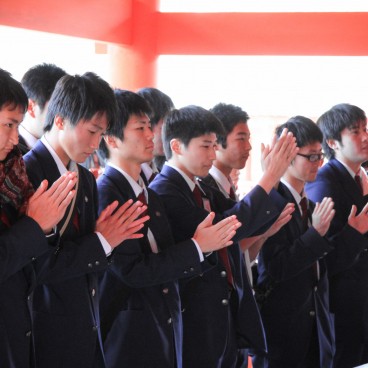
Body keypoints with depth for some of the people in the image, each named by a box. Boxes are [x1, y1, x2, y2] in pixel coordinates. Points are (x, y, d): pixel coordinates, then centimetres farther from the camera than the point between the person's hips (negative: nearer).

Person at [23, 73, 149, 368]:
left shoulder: (86, 179, 11)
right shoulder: (26, 174, -14)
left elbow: (86, 258, 12)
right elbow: (36, 267, -19)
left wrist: (112, 237, -7)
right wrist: (101, 242, -13)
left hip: (88, 326, 7)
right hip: (51, 332, -7)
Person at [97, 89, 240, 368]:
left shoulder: (152, 197, 13)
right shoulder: (105, 193, -12)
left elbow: (169, 264, 11)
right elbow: (133, 270, -18)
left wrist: (207, 245, -5)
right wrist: (196, 247, -12)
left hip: (167, 331, 7)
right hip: (127, 337, -7)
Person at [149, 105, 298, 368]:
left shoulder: (204, 190, 14)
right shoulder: (163, 191, -14)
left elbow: (254, 225, 11)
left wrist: (273, 176, -3)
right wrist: (268, 179, -19)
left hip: (228, 315, 8)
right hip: (194, 323, -8)